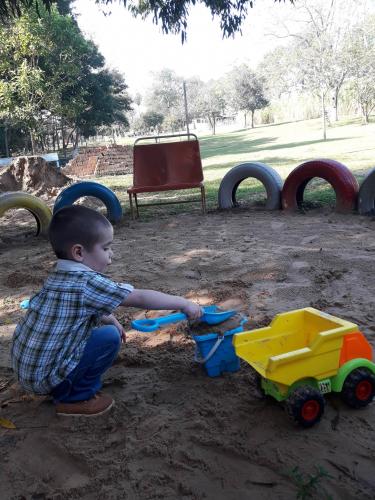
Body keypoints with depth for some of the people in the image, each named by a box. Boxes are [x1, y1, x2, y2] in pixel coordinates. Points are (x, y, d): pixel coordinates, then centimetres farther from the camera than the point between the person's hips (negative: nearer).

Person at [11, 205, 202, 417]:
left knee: (104, 325, 16)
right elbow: (141, 298, -20)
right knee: (110, 337, -12)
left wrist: (111, 319, 15)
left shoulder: (60, 276, 3)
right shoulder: (87, 283, -24)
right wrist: (183, 303, -12)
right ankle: (74, 398, 2)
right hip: (45, 375, -8)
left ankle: (65, 387, 20)